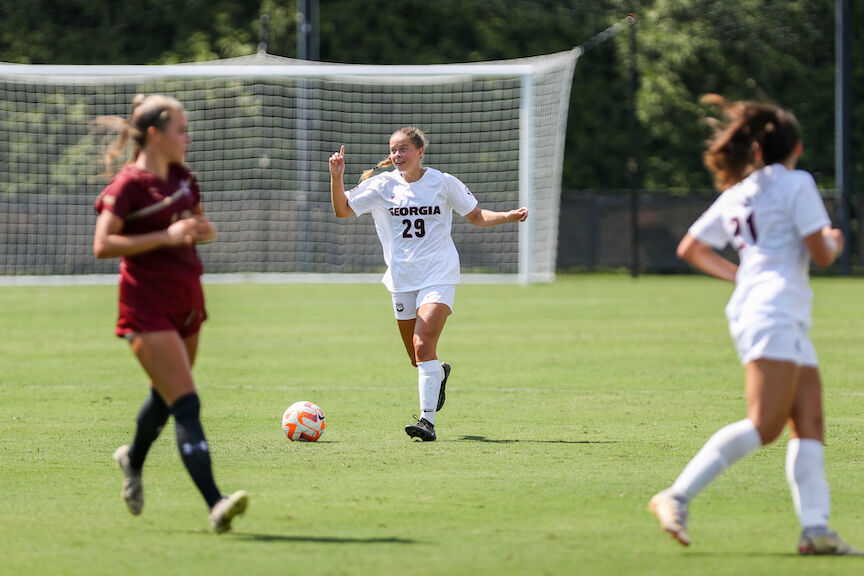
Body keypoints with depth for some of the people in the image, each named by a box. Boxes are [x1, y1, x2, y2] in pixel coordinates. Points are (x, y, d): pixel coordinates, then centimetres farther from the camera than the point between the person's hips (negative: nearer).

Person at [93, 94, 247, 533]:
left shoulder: (183, 179, 10)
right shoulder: (129, 185, -12)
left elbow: (201, 227, 25)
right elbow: (102, 245, -19)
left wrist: (201, 230, -1)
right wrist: (165, 236, -24)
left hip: (186, 300, 8)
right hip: (148, 308, -8)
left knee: (164, 397, 21)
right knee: (186, 405, -16)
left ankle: (133, 460, 50)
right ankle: (215, 505, -23)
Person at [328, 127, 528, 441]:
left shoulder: (443, 182, 0)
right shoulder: (382, 185, 2)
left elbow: (477, 216, 10)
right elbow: (342, 210, -1)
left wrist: (510, 216, -6)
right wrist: (336, 177, -17)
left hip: (438, 276, -3)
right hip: (402, 280, 3)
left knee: (423, 346, -21)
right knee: (418, 359, 9)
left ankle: (428, 421, -21)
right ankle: (440, 374, 46)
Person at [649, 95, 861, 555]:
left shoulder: (736, 194, 18)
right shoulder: (796, 184, -3)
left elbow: (689, 248, 22)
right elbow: (821, 254, -6)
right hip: (775, 314, -9)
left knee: (809, 423, 3)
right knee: (764, 426, -17)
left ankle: (815, 527, -7)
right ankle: (678, 496, -24)